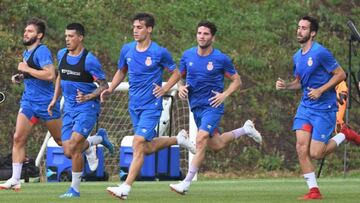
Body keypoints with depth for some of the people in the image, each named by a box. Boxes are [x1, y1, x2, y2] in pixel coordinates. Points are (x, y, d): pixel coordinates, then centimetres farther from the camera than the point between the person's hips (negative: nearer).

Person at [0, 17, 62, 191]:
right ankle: (15, 180, -6)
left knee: (62, 140, 4)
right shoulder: (26, 53, 14)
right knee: (18, 138, -5)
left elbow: (50, 74, -26)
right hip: (28, 101, 8)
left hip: (46, 102, -8)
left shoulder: (42, 51, -14)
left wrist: (27, 69, -20)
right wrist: (20, 77, 10)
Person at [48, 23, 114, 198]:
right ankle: (99, 138, 30)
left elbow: (104, 86, -9)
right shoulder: (62, 55, 5)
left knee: (74, 147, -19)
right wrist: (55, 99, 17)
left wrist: (88, 97, -24)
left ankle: (75, 189, -4)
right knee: (68, 152, 1)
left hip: (87, 107, -7)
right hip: (69, 108, 7)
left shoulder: (89, 60, -14)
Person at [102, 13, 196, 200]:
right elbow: (121, 71, 19)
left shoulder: (160, 52, -9)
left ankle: (126, 188, -17)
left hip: (151, 106, -6)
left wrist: (164, 89, -12)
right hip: (134, 106, 6)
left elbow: (176, 73, 3)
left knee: (138, 144, -17)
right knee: (147, 148, 12)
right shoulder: (127, 50, 4)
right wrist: (110, 89, 4)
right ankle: (179, 139, 38)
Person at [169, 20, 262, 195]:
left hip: (212, 106, -6)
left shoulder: (221, 59, -9)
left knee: (201, 140, -22)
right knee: (216, 145, 16)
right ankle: (245, 130, 43)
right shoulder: (188, 55, 1)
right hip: (196, 107, 6)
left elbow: (236, 80, 2)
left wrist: (224, 95, -13)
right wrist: (181, 87, -5)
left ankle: (186, 183, -20)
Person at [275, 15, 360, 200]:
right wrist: (285, 86, 2)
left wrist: (320, 90, -19)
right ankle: (313, 191, -2)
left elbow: (340, 74, -12)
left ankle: (343, 136, 17)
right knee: (301, 147, -9)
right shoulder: (297, 57, 9)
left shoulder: (320, 52, -14)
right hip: (305, 107, 7)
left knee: (315, 154, -9)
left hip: (324, 108, -7)